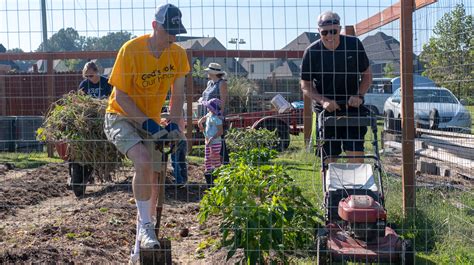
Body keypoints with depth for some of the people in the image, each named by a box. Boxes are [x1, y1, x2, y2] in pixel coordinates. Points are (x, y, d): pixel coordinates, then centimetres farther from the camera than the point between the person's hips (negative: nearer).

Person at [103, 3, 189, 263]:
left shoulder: (178, 54, -7)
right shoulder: (131, 50, -20)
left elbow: (178, 94, 0)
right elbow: (120, 95, -16)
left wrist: (174, 123, -15)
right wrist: (147, 121, -25)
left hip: (151, 122, 5)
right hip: (121, 118, -5)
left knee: (155, 183, 4)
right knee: (144, 162, -33)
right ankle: (145, 227, -16)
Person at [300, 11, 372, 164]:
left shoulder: (354, 45, -6)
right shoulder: (311, 52, -8)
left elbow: (367, 75, 5)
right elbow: (306, 86, -3)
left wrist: (359, 95, -12)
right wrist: (323, 101, -19)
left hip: (352, 107, 0)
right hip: (325, 110, 0)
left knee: (356, 153, -6)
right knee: (329, 156, 4)